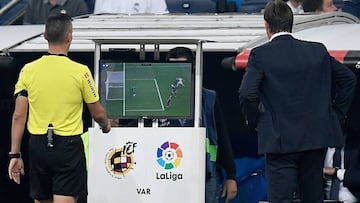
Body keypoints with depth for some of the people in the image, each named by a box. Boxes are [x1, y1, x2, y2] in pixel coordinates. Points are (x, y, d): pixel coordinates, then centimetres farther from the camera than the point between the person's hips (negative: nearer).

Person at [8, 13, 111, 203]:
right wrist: (106, 126, 27)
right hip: (68, 145, -4)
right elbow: (98, 113, 4)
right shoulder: (80, 71, -7)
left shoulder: (28, 70, -1)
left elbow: (18, 116, -1)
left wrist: (15, 154, 4)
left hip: (38, 145, 4)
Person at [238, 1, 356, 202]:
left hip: (280, 139, -4)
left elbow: (247, 94, -17)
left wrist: (254, 123, 0)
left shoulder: (260, 55, -7)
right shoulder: (318, 50, 6)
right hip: (317, 135, 4)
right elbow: (349, 78, 11)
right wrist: (336, 115, 16)